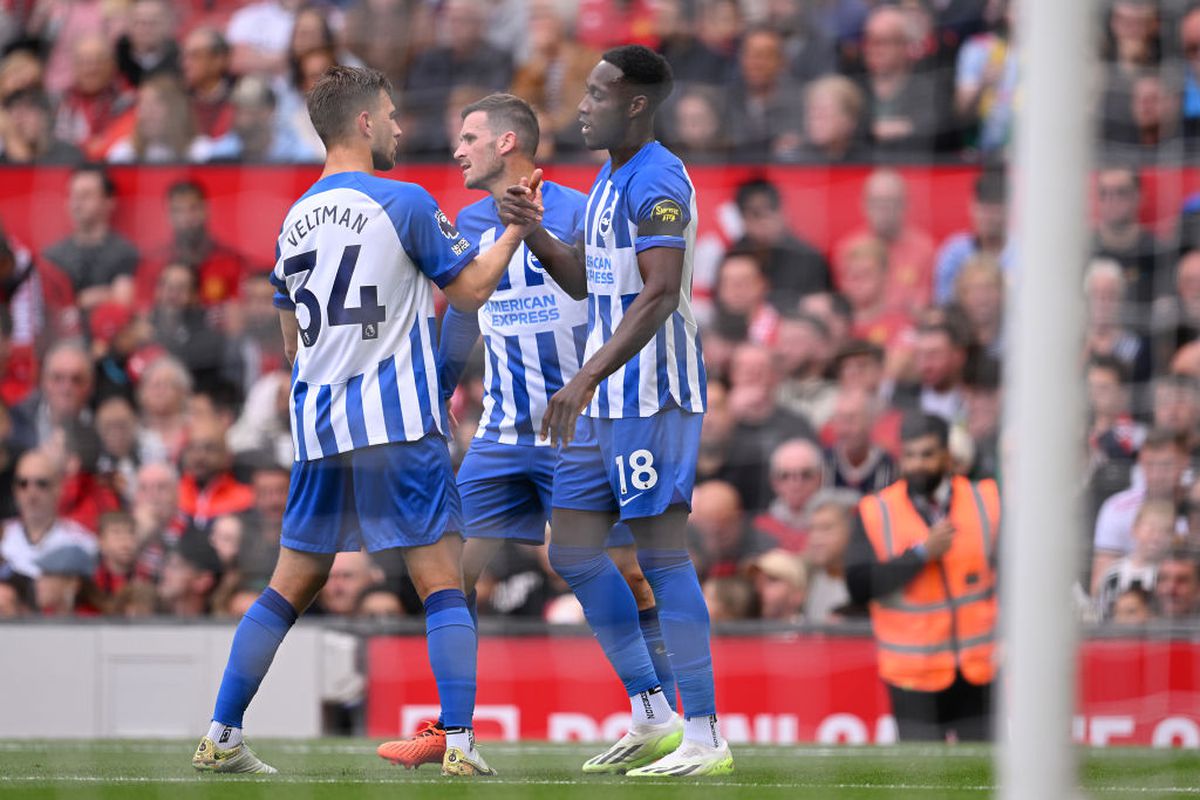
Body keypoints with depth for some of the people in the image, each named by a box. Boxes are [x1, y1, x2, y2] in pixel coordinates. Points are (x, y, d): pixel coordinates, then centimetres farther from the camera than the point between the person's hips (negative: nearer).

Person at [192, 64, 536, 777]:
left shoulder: (295, 219, 13)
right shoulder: (405, 204, -6)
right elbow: (471, 290, 4)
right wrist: (515, 229, 15)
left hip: (318, 427, 6)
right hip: (401, 424, -6)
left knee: (292, 586, 12)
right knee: (443, 584, -3)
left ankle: (221, 737, 11)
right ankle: (461, 742, -11)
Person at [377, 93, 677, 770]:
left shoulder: (575, 215, -10)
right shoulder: (470, 225, 9)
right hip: (503, 433, 6)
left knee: (625, 572, -6)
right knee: (453, 567, 0)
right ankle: (449, 728, 8)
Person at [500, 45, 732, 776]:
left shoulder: (658, 182, -15)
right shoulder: (610, 179, 17)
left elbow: (660, 295, -24)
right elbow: (584, 280, 25)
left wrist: (588, 378, -30)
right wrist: (535, 234, 6)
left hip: (653, 394, -10)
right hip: (607, 398, 10)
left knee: (663, 555, -9)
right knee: (574, 553, 10)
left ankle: (705, 738, -7)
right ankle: (652, 720, 17)